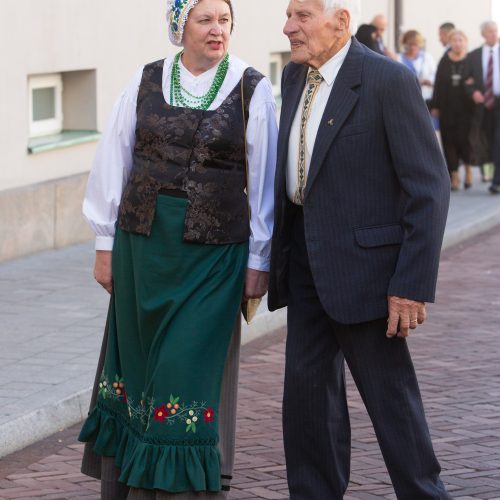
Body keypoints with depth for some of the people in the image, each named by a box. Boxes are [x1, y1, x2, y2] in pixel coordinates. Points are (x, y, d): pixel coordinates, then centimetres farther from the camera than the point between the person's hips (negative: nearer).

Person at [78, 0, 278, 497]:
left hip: (215, 251, -2)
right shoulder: (146, 82, 2)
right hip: (144, 240, 3)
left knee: (193, 365, -3)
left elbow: (263, 178, -1)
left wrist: (259, 259, -1)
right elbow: (114, 162, 7)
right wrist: (105, 242, 6)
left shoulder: (252, 89, -3)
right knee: (136, 358, 9)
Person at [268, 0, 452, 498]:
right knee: (306, 386, 11)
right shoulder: (294, 77, 8)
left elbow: (430, 186, -15)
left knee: (390, 393, 2)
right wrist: (277, 254, 9)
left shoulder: (389, 80, -14)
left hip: (362, 263, -7)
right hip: (306, 260, 7)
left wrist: (413, 284, -19)